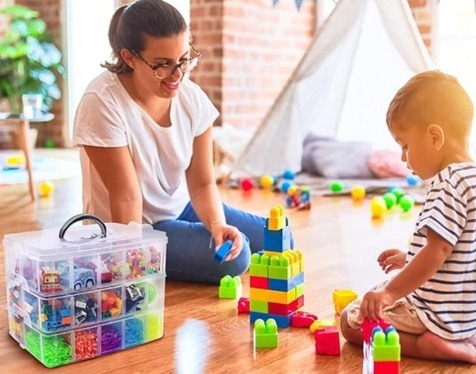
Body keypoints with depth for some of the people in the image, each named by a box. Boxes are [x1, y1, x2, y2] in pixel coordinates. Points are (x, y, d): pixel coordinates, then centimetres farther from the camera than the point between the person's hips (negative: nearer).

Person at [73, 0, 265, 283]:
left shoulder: (193, 98, -11)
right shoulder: (103, 104, -26)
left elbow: (202, 184, -8)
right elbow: (126, 197, -25)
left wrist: (216, 223, -27)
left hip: (181, 207, 6)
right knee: (232, 259, -23)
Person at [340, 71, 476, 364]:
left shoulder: (448, 183, -23)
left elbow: (437, 251, -28)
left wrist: (392, 292, -24)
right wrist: (410, 259, 22)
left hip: (439, 314, -10)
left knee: (351, 322, 0)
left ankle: (426, 345, -11)